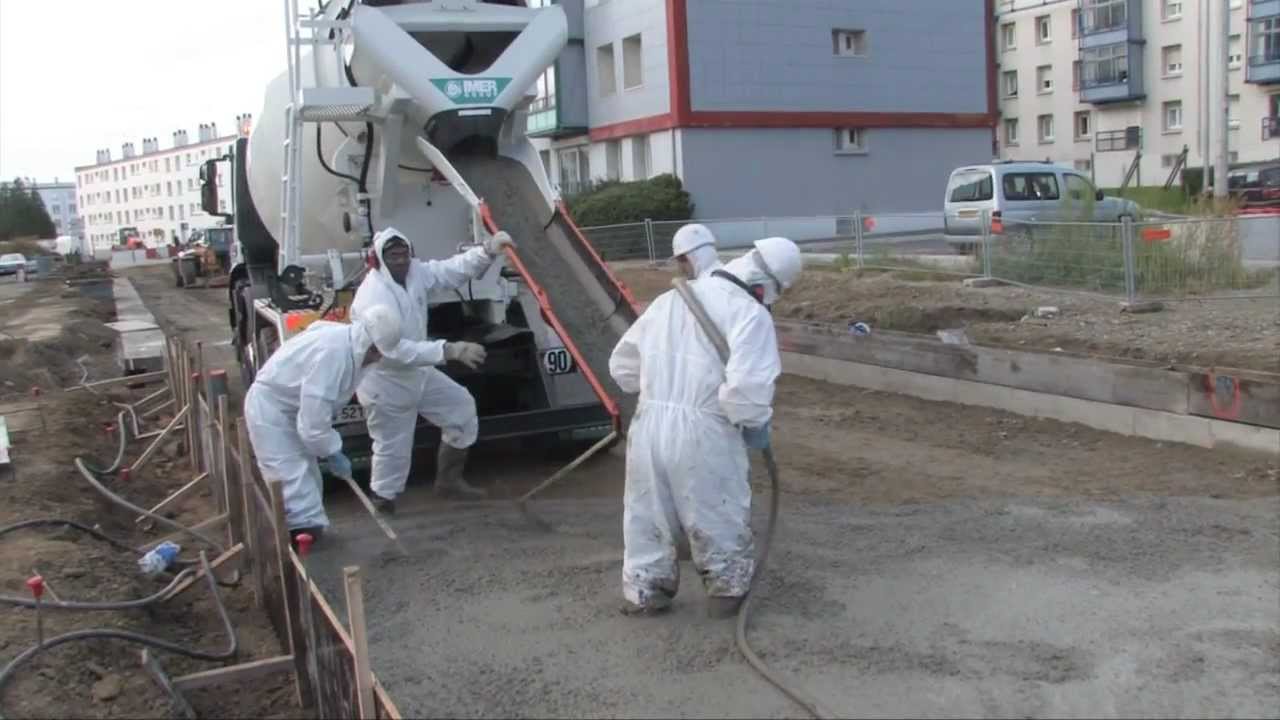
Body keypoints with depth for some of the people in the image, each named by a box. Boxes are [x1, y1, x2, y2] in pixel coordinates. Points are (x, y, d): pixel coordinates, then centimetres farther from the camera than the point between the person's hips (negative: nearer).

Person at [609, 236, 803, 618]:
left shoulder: (669, 299, 14)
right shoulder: (750, 313, -10)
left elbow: (623, 364, 20)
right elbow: (748, 384, -23)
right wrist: (756, 423, -5)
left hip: (648, 423, 6)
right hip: (703, 431, -6)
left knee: (648, 512, 20)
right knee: (719, 515, 15)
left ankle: (644, 591, 31)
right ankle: (727, 590, 30)